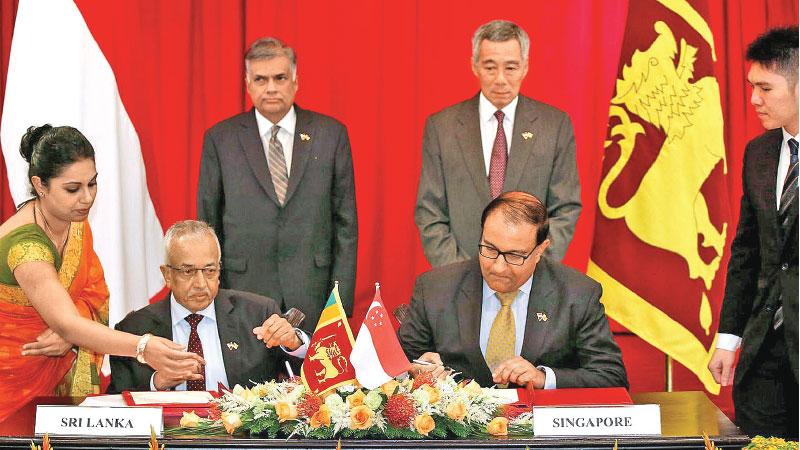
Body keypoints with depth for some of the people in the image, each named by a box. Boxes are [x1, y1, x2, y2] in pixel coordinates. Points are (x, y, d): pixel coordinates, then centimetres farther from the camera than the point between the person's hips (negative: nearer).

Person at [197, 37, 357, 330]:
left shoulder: (330, 134, 6)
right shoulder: (220, 139, 5)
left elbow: (345, 222, 6)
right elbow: (208, 222, 6)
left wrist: (341, 303, 0)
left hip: (312, 295, 0)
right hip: (245, 292, 0)